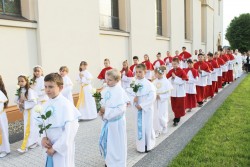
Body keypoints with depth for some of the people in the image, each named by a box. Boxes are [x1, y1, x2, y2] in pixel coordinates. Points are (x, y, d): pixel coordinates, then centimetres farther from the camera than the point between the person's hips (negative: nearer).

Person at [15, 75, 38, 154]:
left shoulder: (30, 91, -18)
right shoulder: (19, 91, 6)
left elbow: (34, 102, -22)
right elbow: (17, 100, 12)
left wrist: (24, 104, -20)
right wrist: (20, 105, -8)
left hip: (31, 111, -7)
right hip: (25, 111, 7)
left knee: (28, 128, -2)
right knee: (32, 127, 16)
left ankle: (24, 147, 2)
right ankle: (34, 142, 28)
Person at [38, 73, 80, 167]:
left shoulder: (66, 104, -19)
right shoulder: (46, 105, 2)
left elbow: (70, 130, -20)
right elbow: (42, 123, 11)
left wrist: (55, 147, -15)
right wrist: (43, 138, -7)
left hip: (63, 148, -6)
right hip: (50, 146, 6)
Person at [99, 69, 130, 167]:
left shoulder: (120, 91, -18)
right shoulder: (105, 90, 1)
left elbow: (121, 109, -23)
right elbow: (102, 103, 10)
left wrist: (106, 111, -21)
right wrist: (101, 110, -11)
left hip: (116, 122, -6)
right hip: (107, 121, 6)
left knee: (117, 144, 9)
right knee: (104, 142, 16)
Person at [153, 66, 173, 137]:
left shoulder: (166, 82, -12)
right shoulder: (154, 81, 0)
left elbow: (168, 94, -11)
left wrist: (160, 96, -19)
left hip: (163, 102, -4)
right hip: (155, 102, 4)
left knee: (162, 117, 1)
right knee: (156, 116, 5)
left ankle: (164, 128, 31)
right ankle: (157, 131, 19)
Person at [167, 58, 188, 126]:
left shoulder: (181, 71, -11)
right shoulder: (171, 71, 3)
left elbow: (184, 81, -17)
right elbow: (166, 77, -2)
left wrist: (175, 77, -21)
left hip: (180, 92, -5)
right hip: (173, 91, 5)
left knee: (179, 106, 1)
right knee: (174, 105, 13)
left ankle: (177, 119, 5)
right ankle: (177, 116, 30)